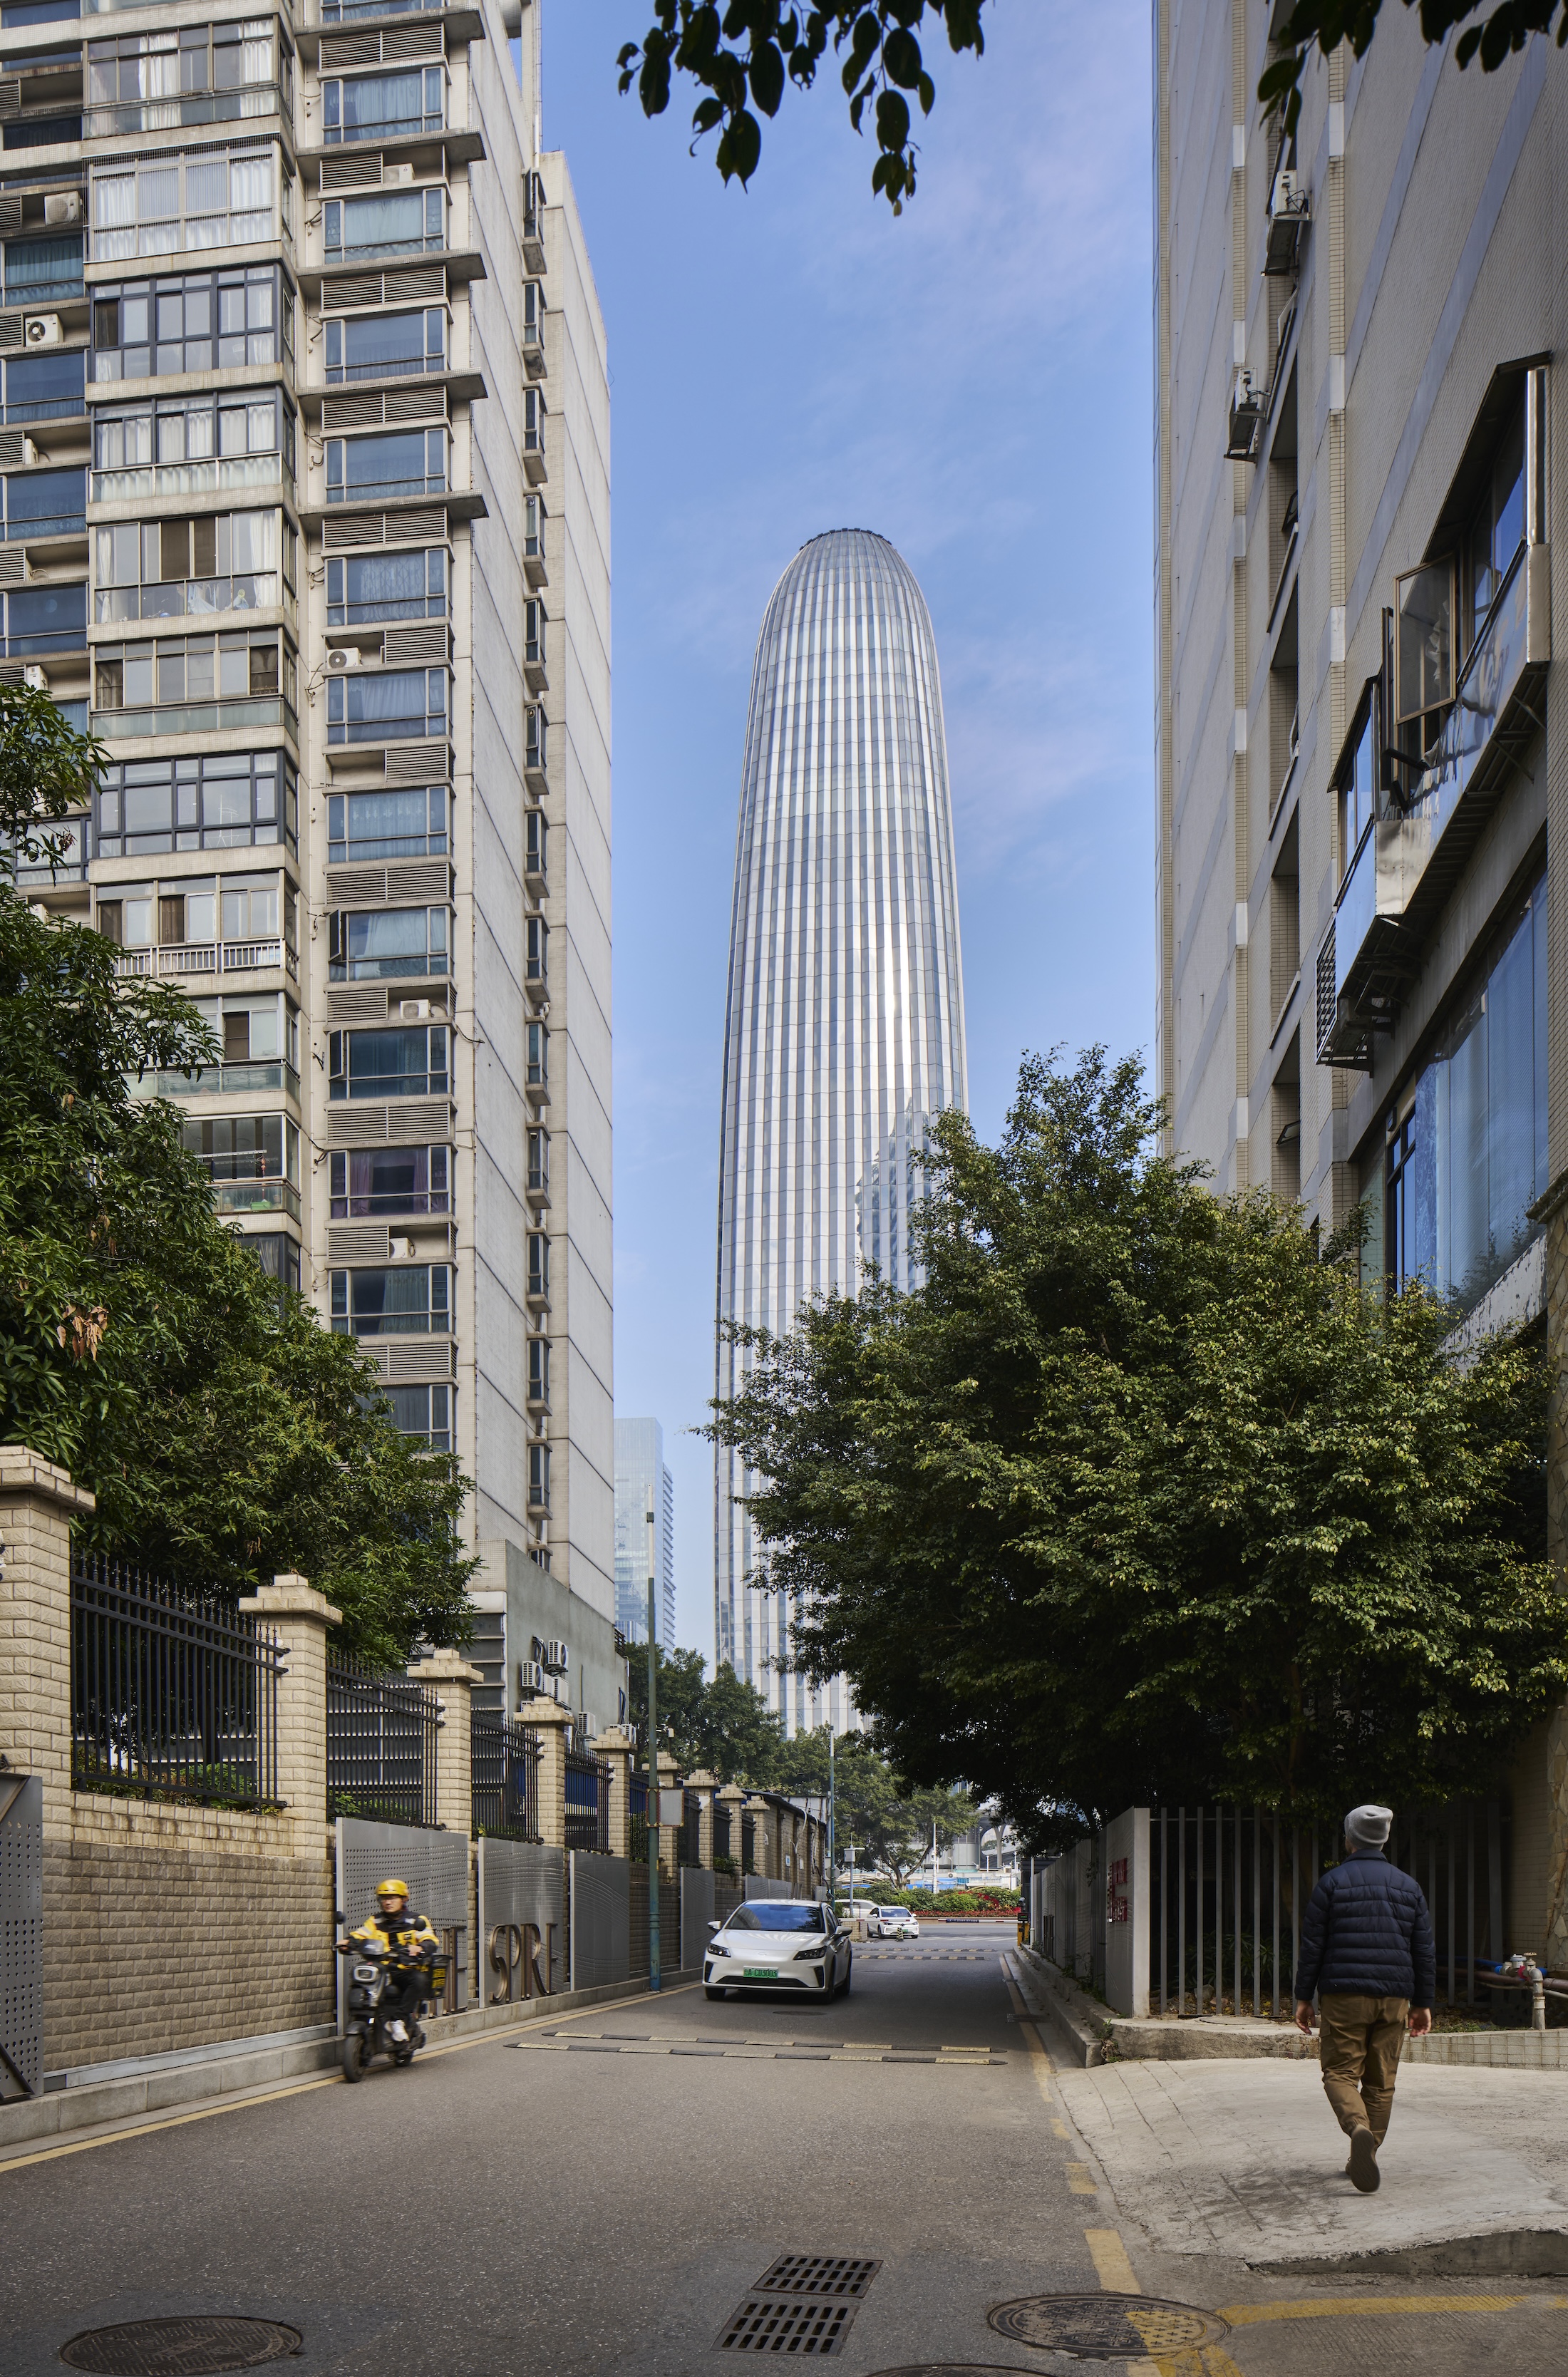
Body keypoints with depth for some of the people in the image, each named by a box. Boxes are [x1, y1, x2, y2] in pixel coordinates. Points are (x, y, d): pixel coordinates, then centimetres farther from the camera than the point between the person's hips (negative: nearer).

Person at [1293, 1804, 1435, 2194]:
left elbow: (1312, 1945, -4)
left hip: (1343, 1994, -3)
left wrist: (1304, 1997, 2)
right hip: (1393, 1999, 3)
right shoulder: (1408, 1885, 9)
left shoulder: (1332, 1882, -2)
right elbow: (1424, 1950, 9)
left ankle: (1359, 2128, -26)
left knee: (1340, 2072, 0)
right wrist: (1423, 2003, 15)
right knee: (1380, 2080, 12)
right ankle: (1364, 2157, 12)